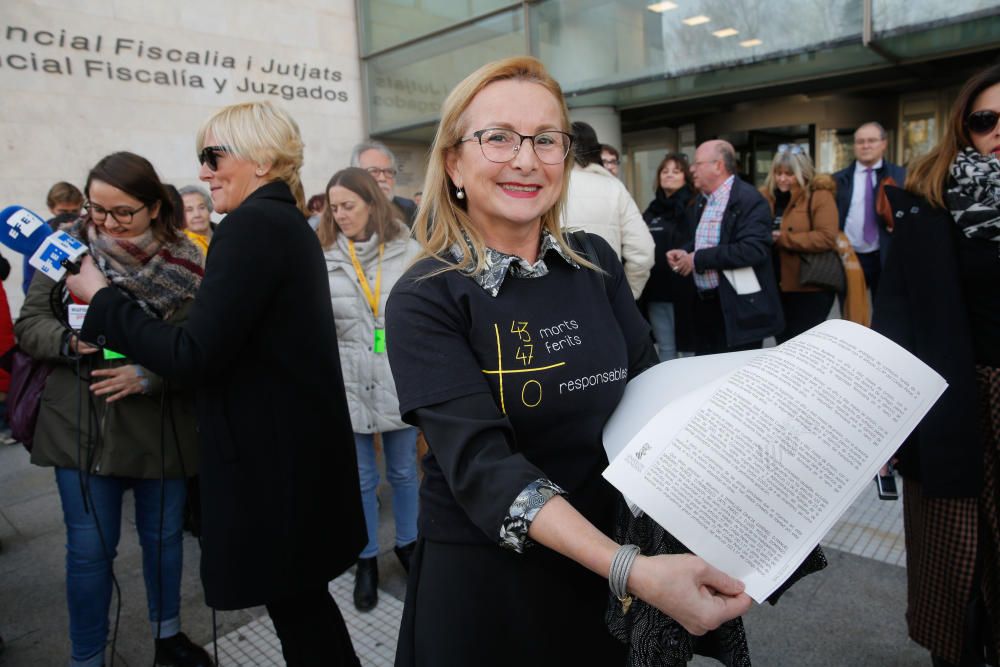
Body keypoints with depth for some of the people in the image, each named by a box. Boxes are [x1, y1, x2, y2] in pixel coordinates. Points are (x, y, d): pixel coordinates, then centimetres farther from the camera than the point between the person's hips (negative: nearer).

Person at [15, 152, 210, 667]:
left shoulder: (186, 261, -6)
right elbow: (28, 325, -1)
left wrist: (148, 375, -25)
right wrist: (70, 340, -21)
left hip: (160, 426, 1)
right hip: (81, 426, 0)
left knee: (163, 536, 17)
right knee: (89, 548, 8)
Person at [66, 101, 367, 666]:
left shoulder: (253, 225, -18)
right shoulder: (286, 221, 13)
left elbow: (196, 355, -21)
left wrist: (100, 298, -10)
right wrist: (151, 372, 16)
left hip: (274, 457, -9)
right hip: (293, 447, 10)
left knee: (294, 605, 8)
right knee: (302, 599, 22)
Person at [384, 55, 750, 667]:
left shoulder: (596, 263, -2)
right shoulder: (426, 300, -16)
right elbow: (480, 462, -26)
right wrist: (635, 572, -37)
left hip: (605, 557, 4)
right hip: (481, 576, -3)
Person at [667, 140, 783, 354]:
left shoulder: (748, 199, -14)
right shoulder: (702, 201, 14)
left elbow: (753, 249, -26)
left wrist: (699, 259, -21)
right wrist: (685, 252, 3)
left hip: (738, 309, -8)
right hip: (704, 304, 8)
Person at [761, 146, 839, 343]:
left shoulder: (819, 196, -9)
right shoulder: (765, 196, 5)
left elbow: (827, 238, -19)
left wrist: (783, 239, -21)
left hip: (809, 288, -5)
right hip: (775, 286, 5)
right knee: (782, 344, 16)